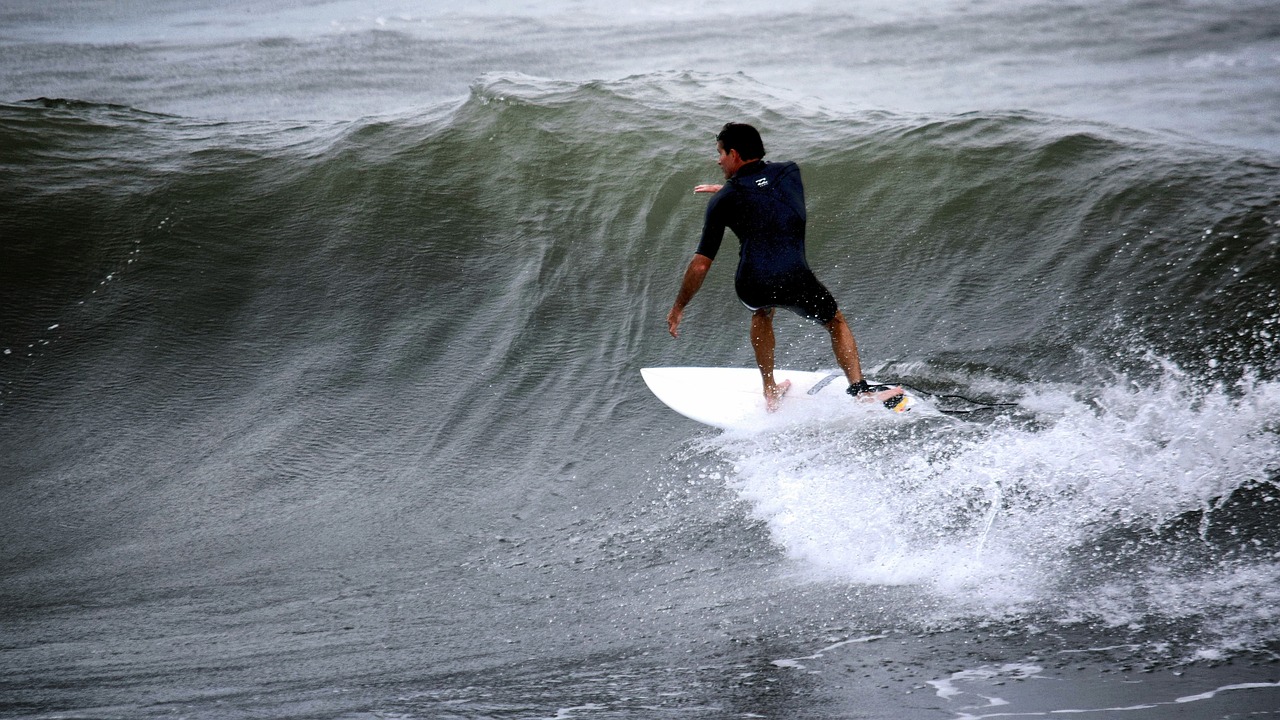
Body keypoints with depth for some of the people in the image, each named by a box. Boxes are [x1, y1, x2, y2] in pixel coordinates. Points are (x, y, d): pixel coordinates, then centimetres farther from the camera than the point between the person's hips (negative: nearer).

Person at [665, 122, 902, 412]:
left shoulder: (724, 200, 6)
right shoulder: (789, 172, 13)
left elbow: (701, 264, 5)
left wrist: (678, 308, 16)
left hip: (750, 287, 0)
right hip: (795, 281, 0)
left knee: (762, 311, 37)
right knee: (836, 322, 28)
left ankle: (770, 393, 40)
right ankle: (860, 389, 9)